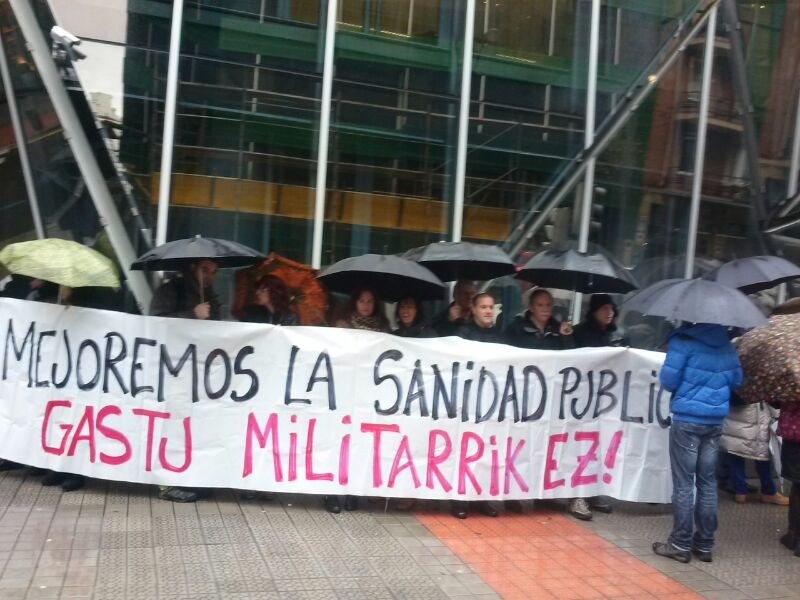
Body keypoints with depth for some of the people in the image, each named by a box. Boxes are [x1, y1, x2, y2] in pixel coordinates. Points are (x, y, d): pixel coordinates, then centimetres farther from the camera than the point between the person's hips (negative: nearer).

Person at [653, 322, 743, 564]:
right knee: (708, 483, 10)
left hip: (687, 419, -5)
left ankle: (681, 545, 6)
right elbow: (737, 380, 13)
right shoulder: (726, 343, 8)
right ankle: (704, 544, 16)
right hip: (715, 421, 5)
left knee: (683, 483, 1)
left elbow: (669, 380, -11)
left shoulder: (684, 339, -10)